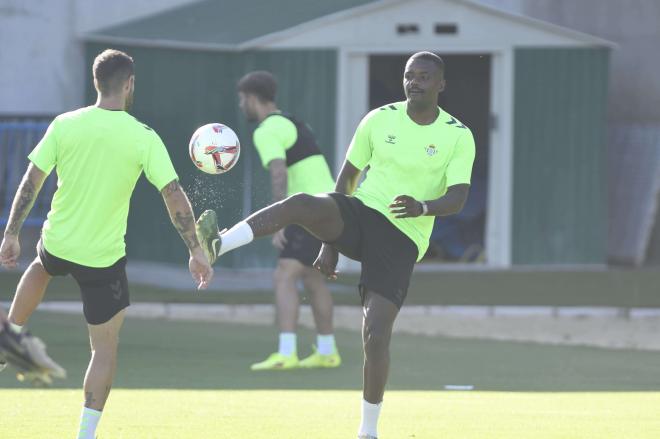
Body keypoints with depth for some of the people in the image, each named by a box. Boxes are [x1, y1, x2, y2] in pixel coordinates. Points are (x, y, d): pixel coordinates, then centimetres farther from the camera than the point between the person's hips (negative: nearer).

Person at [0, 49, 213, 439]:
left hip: (57, 244, 3)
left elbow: (31, 182, -3)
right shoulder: (144, 138, -12)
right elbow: (174, 195, -13)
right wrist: (196, 251, -7)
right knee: (106, 349, 9)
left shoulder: (64, 125, -6)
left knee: (41, 267, 41)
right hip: (104, 259, -3)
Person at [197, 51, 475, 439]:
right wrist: (330, 243, 11)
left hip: (402, 240, -2)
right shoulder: (379, 120, 6)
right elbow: (348, 178, 13)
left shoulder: (459, 137, -1)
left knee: (376, 336, -11)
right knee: (301, 204, -32)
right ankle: (217, 245, -47)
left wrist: (423, 208, -32)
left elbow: (457, 199, -10)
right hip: (361, 214, 2)